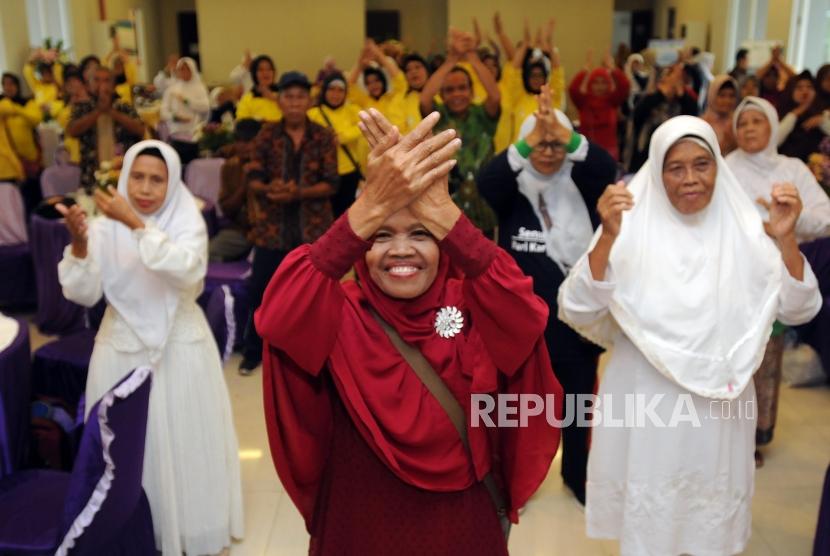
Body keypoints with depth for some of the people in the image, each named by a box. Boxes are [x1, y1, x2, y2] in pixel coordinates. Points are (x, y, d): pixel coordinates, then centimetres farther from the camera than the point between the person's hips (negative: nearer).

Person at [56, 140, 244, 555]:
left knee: (186, 442, 8)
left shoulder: (187, 220, -7)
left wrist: (136, 224, -34)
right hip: (123, 349, 1)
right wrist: (79, 243, -26)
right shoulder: (104, 225, -3)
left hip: (181, 348, -1)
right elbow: (83, 294, -9)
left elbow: (188, 270, -27)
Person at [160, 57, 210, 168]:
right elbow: (164, 111, 2)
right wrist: (175, 117, -16)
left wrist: (186, 100, -14)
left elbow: (205, 107, -9)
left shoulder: (199, 88, 5)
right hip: (177, 135, 1)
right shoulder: (172, 89, 8)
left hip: (195, 135, -1)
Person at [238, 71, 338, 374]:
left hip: (313, 227, -1)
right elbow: (253, 178, -3)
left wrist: (298, 192, -23)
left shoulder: (324, 137, -1)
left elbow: (330, 184, -8)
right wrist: (269, 189, -26)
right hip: (272, 225, 1)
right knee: (260, 288, 5)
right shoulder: (267, 135, 1)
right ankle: (253, 350, 22)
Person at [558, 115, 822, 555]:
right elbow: (575, 312, -19)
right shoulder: (631, 227, -10)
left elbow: (799, 310, -4)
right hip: (644, 407, -2)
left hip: (719, 408, 3)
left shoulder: (743, 229, -1)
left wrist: (786, 240, -20)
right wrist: (607, 238, -33)